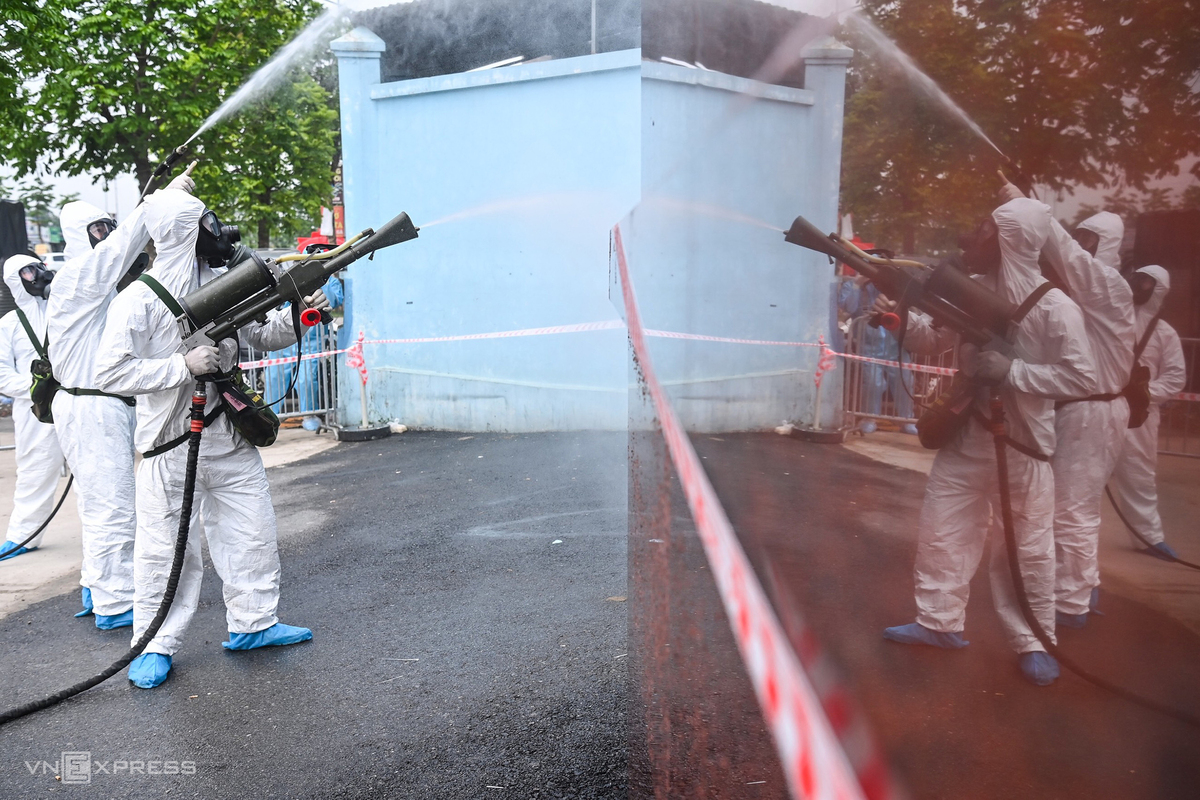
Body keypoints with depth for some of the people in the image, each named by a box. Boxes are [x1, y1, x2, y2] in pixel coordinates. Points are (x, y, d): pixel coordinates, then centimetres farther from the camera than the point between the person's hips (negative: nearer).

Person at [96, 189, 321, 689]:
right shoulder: (139, 300, -11)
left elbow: (263, 334, 17)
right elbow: (111, 372, -15)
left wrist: (298, 314, -1)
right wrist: (183, 366, -22)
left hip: (231, 439, 6)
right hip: (172, 446, -6)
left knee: (254, 534, 11)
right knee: (166, 548, 3)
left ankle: (252, 623, 27)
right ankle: (155, 646, 20)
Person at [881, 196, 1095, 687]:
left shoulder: (1054, 307, -16)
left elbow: (1081, 378, -18)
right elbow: (932, 340, 9)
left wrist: (1011, 370, -25)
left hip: (1023, 447, -5)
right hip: (966, 439, 6)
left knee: (1027, 549, 8)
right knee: (941, 532, 11)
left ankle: (1033, 642, 25)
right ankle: (938, 622, 27)